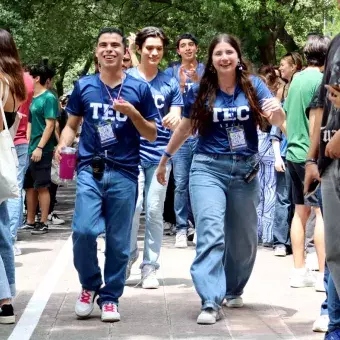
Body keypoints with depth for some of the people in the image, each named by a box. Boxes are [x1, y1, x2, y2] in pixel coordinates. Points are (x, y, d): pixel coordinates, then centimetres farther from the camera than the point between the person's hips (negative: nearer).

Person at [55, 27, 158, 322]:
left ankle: (110, 297, 19)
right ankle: (90, 285, 9)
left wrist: (133, 113, -11)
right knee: (84, 230, -16)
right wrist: (63, 143, -6)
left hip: (125, 173, 0)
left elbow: (152, 135, 6)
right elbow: (72, 124, 15)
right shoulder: (83, 86, 6)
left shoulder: (139, 88, 4)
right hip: (90, 169, 0)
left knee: (118, 241, 3)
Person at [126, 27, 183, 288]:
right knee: (133, 206, -13)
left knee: (155, 212, 2)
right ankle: (128, 257, 9)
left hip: (160, 154, 2)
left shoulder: (170, 83, 9)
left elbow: (176, 120, 7)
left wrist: (174, 119, -15)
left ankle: (150, 268, 9)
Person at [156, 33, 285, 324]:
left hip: (246, 170, 2)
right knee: (211, 234, -14)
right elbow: (186, 128, 12)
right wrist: (165, 159, 18)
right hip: (209, 168, -2)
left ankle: (233, 289, 36)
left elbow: (278, 120, -11)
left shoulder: (253, 86, -1)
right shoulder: (201, 91, -1)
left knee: (244, 238, 13)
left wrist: (277, 110, -35)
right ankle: (210, 302, -17)